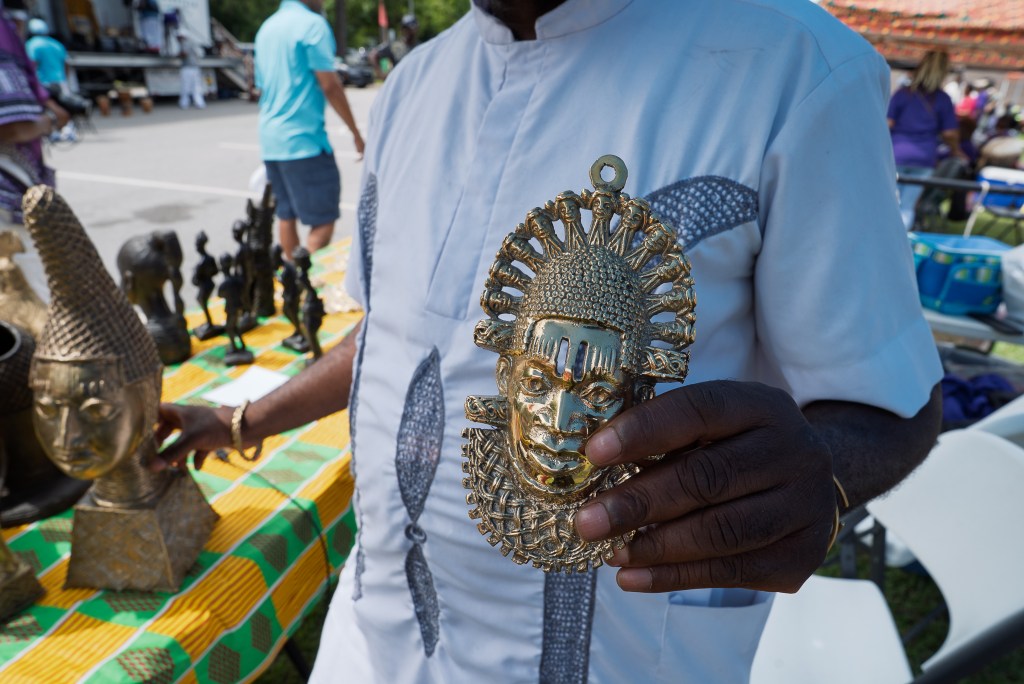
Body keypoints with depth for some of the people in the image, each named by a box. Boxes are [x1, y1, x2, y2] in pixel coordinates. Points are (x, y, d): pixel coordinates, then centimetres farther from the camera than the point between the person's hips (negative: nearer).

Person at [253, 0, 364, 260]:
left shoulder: (266, 27, 18)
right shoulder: (312, 24, -8)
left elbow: (263, 89, 22)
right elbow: (329, 85, -13)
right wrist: (356, 132, -7)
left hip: (270, 139, 9)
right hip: (303, 138, -9)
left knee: (286, 213, 13)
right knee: (323, 218, -5)